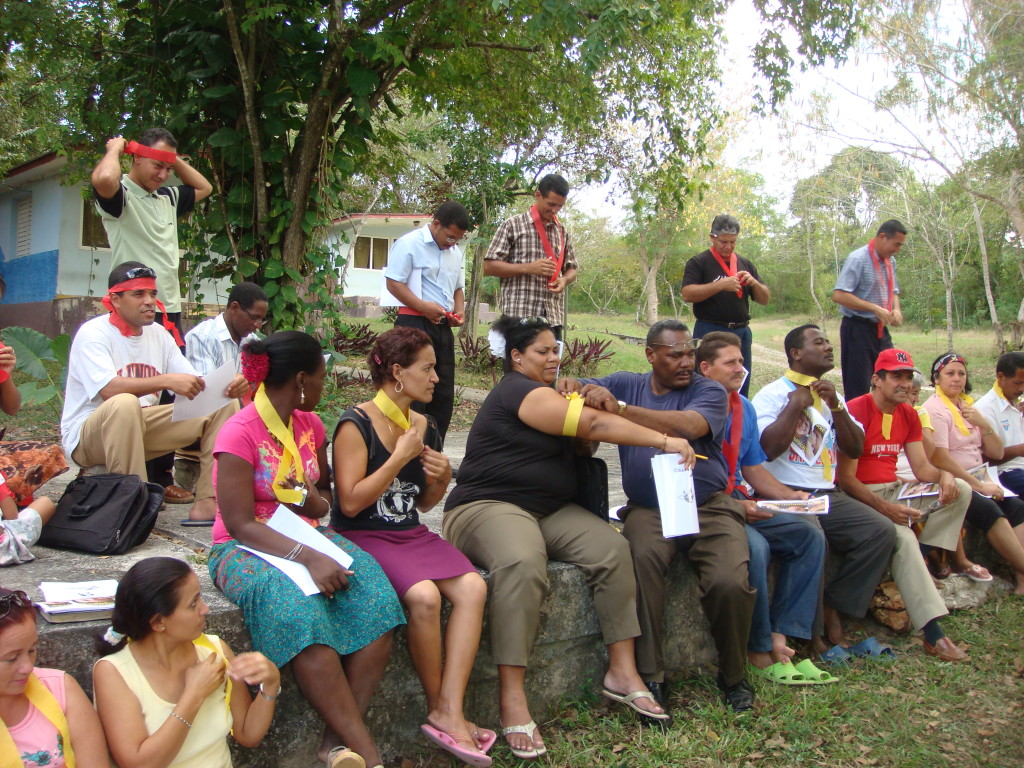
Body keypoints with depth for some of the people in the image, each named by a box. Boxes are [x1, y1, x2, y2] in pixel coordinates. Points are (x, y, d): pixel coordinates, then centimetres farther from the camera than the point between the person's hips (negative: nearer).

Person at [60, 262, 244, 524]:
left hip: (142, 427, 7)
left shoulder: (158, 335, 8)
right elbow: (108, 389, -30)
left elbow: (195, 384, 0)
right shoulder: (93, 333, -12)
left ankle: (207, 504, -17)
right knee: (125, 404, -40)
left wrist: (227, 387, -21)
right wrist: (165, 381, -37)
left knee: (223, 407, -6)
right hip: (87, 436, -7)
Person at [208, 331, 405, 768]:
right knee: (300, 612, -36)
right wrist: (308, 558, -29)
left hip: (308, 536, 6)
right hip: (247, 549, -6)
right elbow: (240, 524, -17)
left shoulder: (309, 424, 8)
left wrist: (319, 503, -5)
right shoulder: (240, 433, -13)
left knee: (374, 596, -23)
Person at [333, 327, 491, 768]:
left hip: (410, 533, 7)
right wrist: (401, 457, -17)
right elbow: (351, 503, -19)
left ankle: (449, 713, -20)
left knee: (472, 587, -20)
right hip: (361, 536, -7)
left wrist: (442, 479, -3)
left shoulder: (425, 428, 9)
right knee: (424, 595, -31)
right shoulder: (356, 425, -11)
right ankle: (438, 707, -8)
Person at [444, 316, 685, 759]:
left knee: (613, 548, -15)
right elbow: (592, 425, -19)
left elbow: (582, 439, 15)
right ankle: (512, 700, -38)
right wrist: (663, 441, -20)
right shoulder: (518, 392, -11)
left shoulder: (548, 394, 22)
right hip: (488, 506, -9)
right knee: (522, 564, -40)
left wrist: (586, 403, -4)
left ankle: (622, 672, -11)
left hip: (549, 511, 9)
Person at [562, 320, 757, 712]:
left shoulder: (709, 391, 2)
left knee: (730, 583, -23)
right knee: (641, 560, -31)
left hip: (709, 507, -1)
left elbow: (688, 427, -19)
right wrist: (571, 384, -17)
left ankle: (734, 676, 5)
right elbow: (577, 387, 10)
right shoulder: (626, 384, 14)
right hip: (648, 508, 1)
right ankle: (650, 676, -20)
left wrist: (620, 408, -27)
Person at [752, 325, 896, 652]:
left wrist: (835, 406, -1)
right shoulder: (772, 394, 0)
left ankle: (833, 610, -6)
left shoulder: (832, 396, 20)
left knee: (881, 530, -17)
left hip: (828, 495, 7)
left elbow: (855, 449, 11)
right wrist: (796, 404, -7)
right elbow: (768, 448, -16)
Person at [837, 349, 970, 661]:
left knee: (961, 490, -6)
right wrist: (886, 508, -27)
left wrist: (944, 475, -15)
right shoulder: (856, 411, -14)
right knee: (903, 535, -32)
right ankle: (933, 634, -31)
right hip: (861, 496, -8)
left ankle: (919, 563, -11)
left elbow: (922, 468, 9)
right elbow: (846, 478, -17)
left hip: (894, 489, 8)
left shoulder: (909, 415, 11)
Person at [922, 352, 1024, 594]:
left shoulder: (968, 406, 17)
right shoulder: (935, 409, -7)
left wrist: (984, 424, -3)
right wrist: (979, 485, -17)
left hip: (978, 477, 7)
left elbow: (997, 453, 15)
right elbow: (939, 459, -17)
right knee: (990, 510, -30)